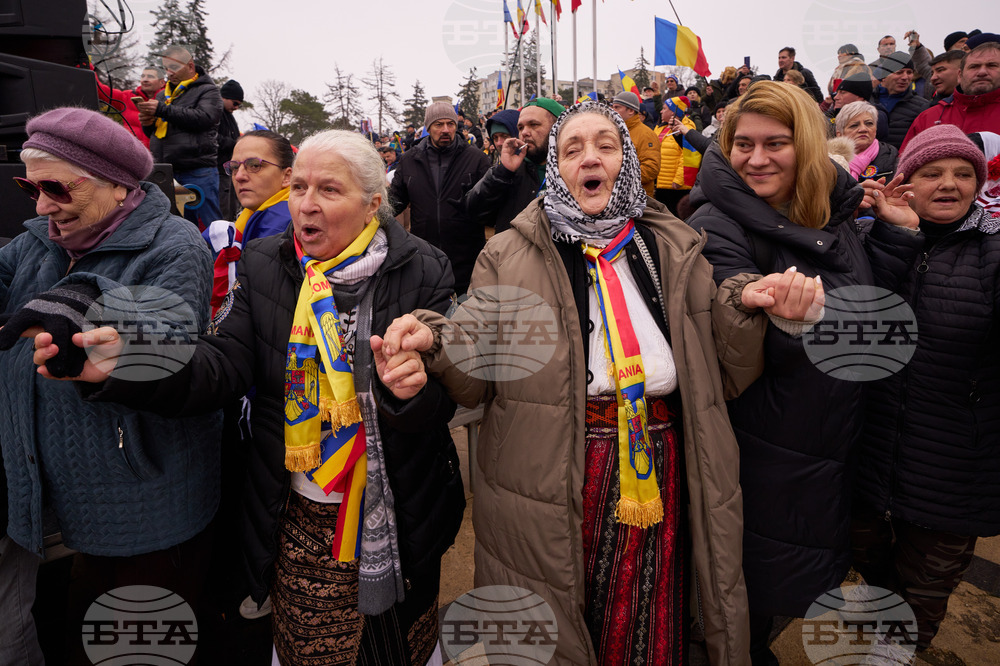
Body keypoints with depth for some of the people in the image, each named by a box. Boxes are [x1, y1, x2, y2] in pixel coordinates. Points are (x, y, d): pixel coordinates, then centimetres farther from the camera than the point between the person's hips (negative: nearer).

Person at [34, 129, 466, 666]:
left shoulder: (423, 272, -10)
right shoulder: (264, 265, 0)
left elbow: (444, 398, -12)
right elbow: (226, 365, -10)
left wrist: (414, 387, -35)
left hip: (396, 515, -1)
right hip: (296, 520, 2)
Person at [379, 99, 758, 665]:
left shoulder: (677, 252, 6)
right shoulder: (510, 256, 0)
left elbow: (724, 379, 6)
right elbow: (478, 379, -1)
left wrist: (747, 311, -12)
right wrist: (435, 340, -21)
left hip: (656, 471, 2)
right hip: (549, 487, -1)